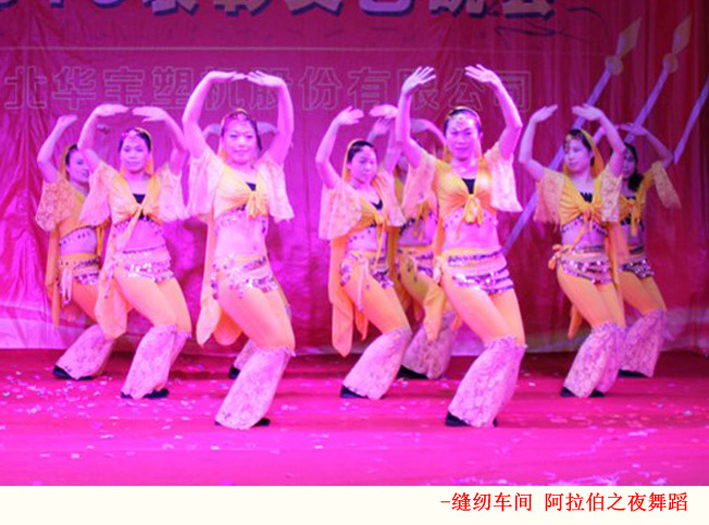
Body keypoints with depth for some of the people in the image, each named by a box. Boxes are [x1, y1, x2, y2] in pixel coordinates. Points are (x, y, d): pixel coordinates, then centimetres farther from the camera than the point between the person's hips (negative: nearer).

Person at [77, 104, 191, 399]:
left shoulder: (160, 181, 9)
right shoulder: (111, 181, 5)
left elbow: (181, 149, -5)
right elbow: (84, 148, -4)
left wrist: (166, 119, -22)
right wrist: (96, 116, -21)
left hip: (160, 263, 4)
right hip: (128, 265, -4)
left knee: (182, 328, -4)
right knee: (166, 322, -18)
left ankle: (152, 381, 16)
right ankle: (138, 387, -5)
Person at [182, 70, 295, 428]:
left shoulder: (265, 172, 14)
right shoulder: (215, 170, 4)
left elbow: (286, 132, 10)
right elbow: (189, 122, -3)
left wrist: (281, 89, 0)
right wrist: (210, 80, -7)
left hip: (261, 270, 6)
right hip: (232, 271, -6)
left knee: (281, 344, 3)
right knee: (277, 343, -10)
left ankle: (246, 410, 14)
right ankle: (237, 414, 2)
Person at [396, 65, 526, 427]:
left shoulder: (490, 166, 12)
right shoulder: (437, 171, 6)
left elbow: (515, 126, 0)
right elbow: (403, 140, -8)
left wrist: (497, 86, -10)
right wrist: (406, 96, -17)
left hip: (495, 265, 4)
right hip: (459, 268, -4)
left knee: (516, 344, -2)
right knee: (503, 342, -15)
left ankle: (483, 408, 17)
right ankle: (464, 412, -2)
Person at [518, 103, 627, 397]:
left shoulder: (603, 183, 13)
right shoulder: (558, 183, 7)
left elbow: (620, 150, -2)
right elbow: (524, 160, -4)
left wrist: (601, 119, -8)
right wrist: (533, 123, -6)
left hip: (602, 266, 4)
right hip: (573, 266, -4)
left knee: (618, 329, -6)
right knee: (605, 328, -15)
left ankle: (594, 385, 11)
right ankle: (575, 387, -2)